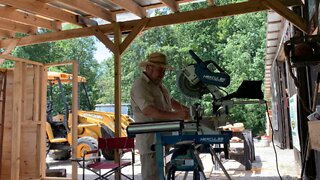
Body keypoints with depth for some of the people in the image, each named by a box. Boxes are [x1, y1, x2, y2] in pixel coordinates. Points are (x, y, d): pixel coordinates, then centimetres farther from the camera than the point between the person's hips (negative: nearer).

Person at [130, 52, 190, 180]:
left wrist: (186, 109, 9)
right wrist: (177, 115, -36)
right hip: (150, 140, -9)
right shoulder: (140, 86, -16)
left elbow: (170, 101, 26)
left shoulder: (158, 84, 15)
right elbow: (149, 111, -29)